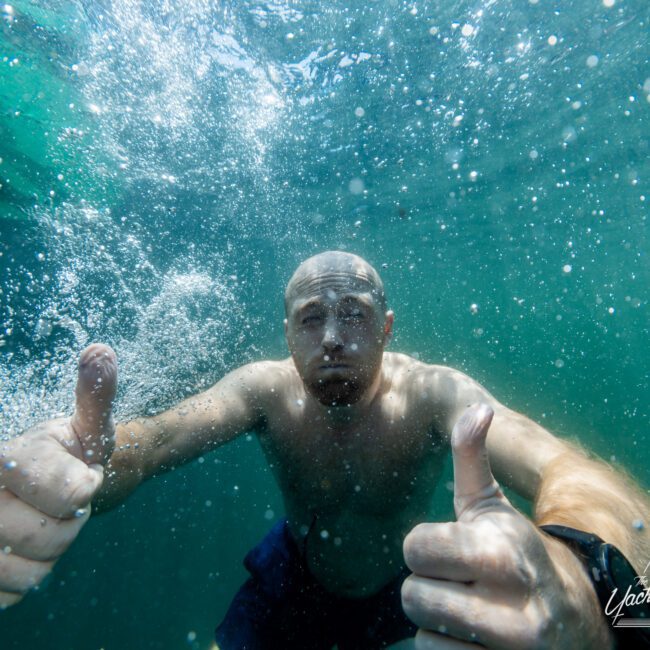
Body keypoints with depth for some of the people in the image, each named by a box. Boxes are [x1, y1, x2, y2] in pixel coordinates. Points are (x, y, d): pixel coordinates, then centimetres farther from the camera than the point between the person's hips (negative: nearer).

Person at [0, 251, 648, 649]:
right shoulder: (266, 388, -24)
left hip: (406, 588, 1)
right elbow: (158, 436, -34)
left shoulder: (432, 394, -31)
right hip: (295, 580, 1)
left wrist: (579, 585, -68)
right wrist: (76, 467, -58)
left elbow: (565, 468, -44)